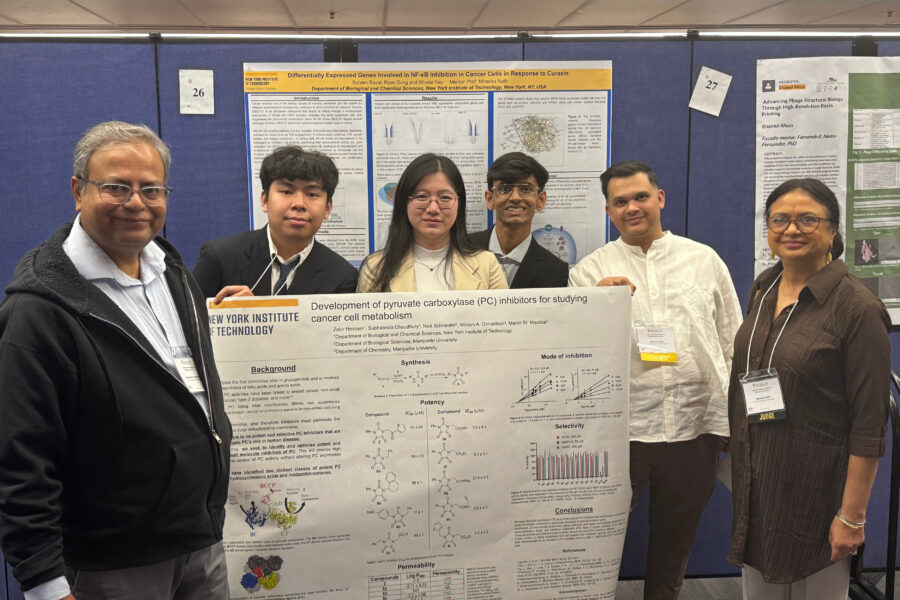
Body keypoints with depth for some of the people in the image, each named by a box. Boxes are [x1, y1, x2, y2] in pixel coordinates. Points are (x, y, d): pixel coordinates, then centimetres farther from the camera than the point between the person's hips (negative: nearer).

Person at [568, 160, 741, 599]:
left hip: (694, 428, 2)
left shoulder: (705, 260, 7)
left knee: (674, 547, 17)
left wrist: (730, 424, 6)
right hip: (619, 429, -1)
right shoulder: (590, 272, 3)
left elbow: (732, 345, 10)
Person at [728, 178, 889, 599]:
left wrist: (852, 516, -16)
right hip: (755, 481, 6)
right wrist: (739, 460, 15)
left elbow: (869, 425, -15)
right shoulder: (763, 289, 6)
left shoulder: (857, 307, -15)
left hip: (815, 492, -6)